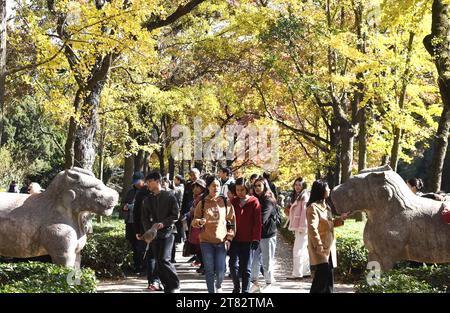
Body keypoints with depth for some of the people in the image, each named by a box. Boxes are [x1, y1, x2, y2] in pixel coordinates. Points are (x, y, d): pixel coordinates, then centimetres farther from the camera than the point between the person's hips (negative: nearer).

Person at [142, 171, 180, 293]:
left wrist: (163, 223, -15)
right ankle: (167, 287, 11)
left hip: (167, 232, -5)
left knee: (164, 260, -16)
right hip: (154, 234, 5)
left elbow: (176, 215, -4)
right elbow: (145, 218, 15)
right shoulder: (148, 200, 14)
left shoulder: (169, 196, 0)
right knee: (159, 261, 3)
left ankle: (175, 285, -3)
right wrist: (149, 230, 0)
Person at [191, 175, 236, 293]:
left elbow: (232, 222, 8)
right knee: (209, 270, 0)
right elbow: (194, 221, 5)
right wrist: (199, 222, -19)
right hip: (206, 241, 0)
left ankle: (218, 286, 28)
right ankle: (211, 291, 11)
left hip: (222, 241, 0)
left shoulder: (226, 203, 3)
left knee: (220, 270, -1)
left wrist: (229, 238, 2)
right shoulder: (202, 203, 3)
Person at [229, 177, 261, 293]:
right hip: (235, 239, 2)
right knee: (233, 265, -5)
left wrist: (256, 239, -9)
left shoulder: (254, 202, -2)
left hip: (248, 240, -2)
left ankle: (245, 290, 14)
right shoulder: (233, 201, 6)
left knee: (246, 268, 3)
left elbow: (257, 222, -4)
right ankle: (236, 287, 18)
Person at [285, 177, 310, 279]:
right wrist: (288, 211, 6)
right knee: (303, 250, 13)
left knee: (298, 251, -10)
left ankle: (297, 273, -8)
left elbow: (304, 212, -16)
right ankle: (307, 271, 20)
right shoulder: (296, 196, 20)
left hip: (302, 227, -10)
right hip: (298, 227, 10)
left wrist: (301, 227, -20)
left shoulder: (304, 196, -9)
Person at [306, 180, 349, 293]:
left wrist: (340, 219, 14)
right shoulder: (313, 207, -13)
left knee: (329, 278, 11)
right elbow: (312, 228, -22)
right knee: (322, 276, -16)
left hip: (329, 248, 9)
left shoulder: (325, 207, 17)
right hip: (320, 249, -9)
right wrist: (319, 246, -26)